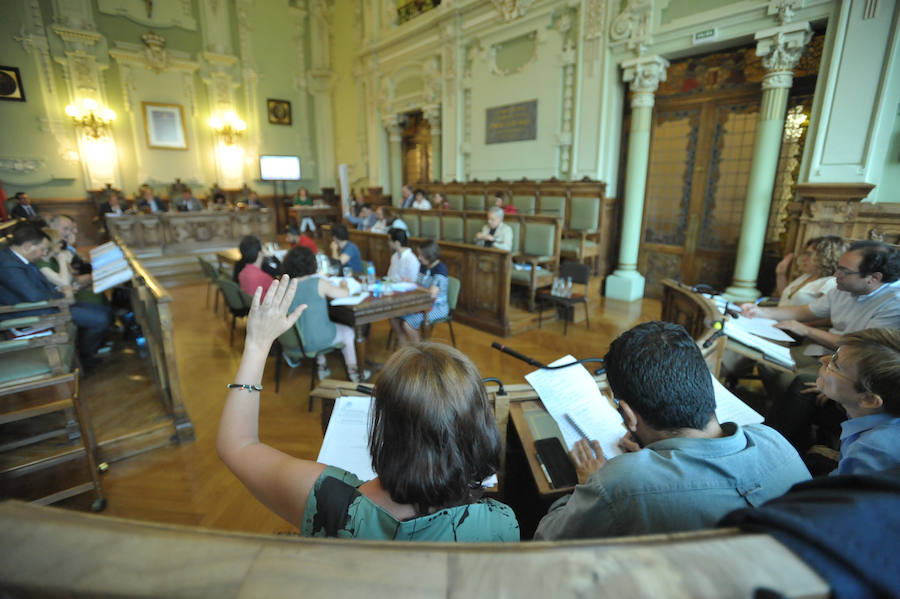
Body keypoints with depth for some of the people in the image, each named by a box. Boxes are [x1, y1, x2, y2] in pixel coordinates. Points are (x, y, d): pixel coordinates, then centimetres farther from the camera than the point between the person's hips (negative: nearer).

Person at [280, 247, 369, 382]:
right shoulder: (319, 283, -18)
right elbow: (345, 293, -8)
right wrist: (343, 284, 14)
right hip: (318, 341, -4)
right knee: (347, 332, 25)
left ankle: (322, 367, 41)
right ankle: (353, 371, 37)